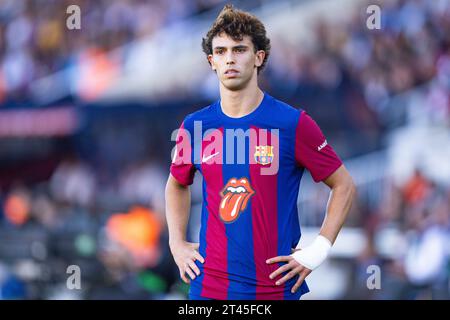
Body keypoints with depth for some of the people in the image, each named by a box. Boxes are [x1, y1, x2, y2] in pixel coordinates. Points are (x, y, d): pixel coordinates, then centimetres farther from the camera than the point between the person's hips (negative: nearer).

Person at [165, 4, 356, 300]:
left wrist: (316, 253, -5)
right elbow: (177, 185, 23)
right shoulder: (195, 126, 4)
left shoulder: (293, 124, -5)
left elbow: (344, 185, 2)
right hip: (209, 286, 2)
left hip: (276, 287, -2)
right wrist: (177, 244, 10)